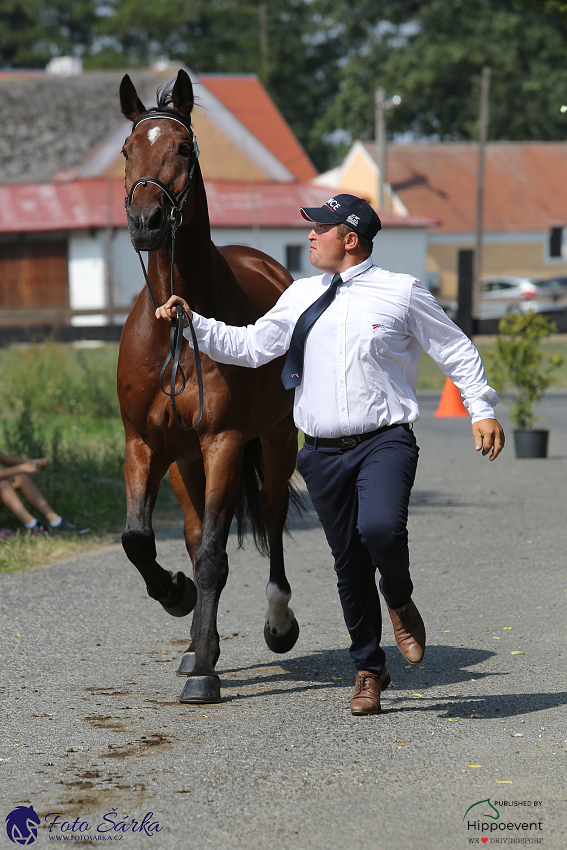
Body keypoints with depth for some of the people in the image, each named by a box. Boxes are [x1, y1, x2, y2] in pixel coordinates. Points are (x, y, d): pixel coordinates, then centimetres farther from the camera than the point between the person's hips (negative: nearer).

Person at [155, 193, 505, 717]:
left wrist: (482, 409, -1)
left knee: (380, 528, -29)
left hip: (385, 442, -4)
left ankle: (400, 600, 4)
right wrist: (192, 323, 3)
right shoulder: (302, 296, 11)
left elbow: (455, 349, 6)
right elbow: (251, 347, 12)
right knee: (349, 564, 7)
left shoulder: (401, 293, 0)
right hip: (324, 452, 4)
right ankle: (369, 671, 22)